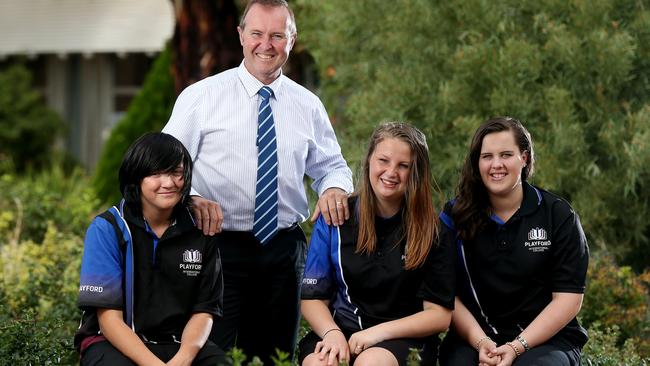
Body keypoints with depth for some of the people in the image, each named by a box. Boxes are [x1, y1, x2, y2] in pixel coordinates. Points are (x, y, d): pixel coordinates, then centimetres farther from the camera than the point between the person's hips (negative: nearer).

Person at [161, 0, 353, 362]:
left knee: (278, 355, 12)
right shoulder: (202, 96, -1)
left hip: (285, 250, 4)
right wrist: (191, 198, -25)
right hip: (221, 248, -4)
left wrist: (335, 187, -8)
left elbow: (332, 166, 17)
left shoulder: (308, 105, 9)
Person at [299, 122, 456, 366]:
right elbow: (313, 297, 5)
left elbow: (440, 314, -1)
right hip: (341, 329, 1)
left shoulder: (431, 231, 0)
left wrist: (379, 332, -15)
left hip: (403, 337, -1)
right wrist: (332, 332, -16)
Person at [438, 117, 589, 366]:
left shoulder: (559, 215, 3)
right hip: (475, 338, 1)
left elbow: (568, 298, -2)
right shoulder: (455, 216, 6)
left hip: (547, 338, -1)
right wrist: (481, 342, -15)